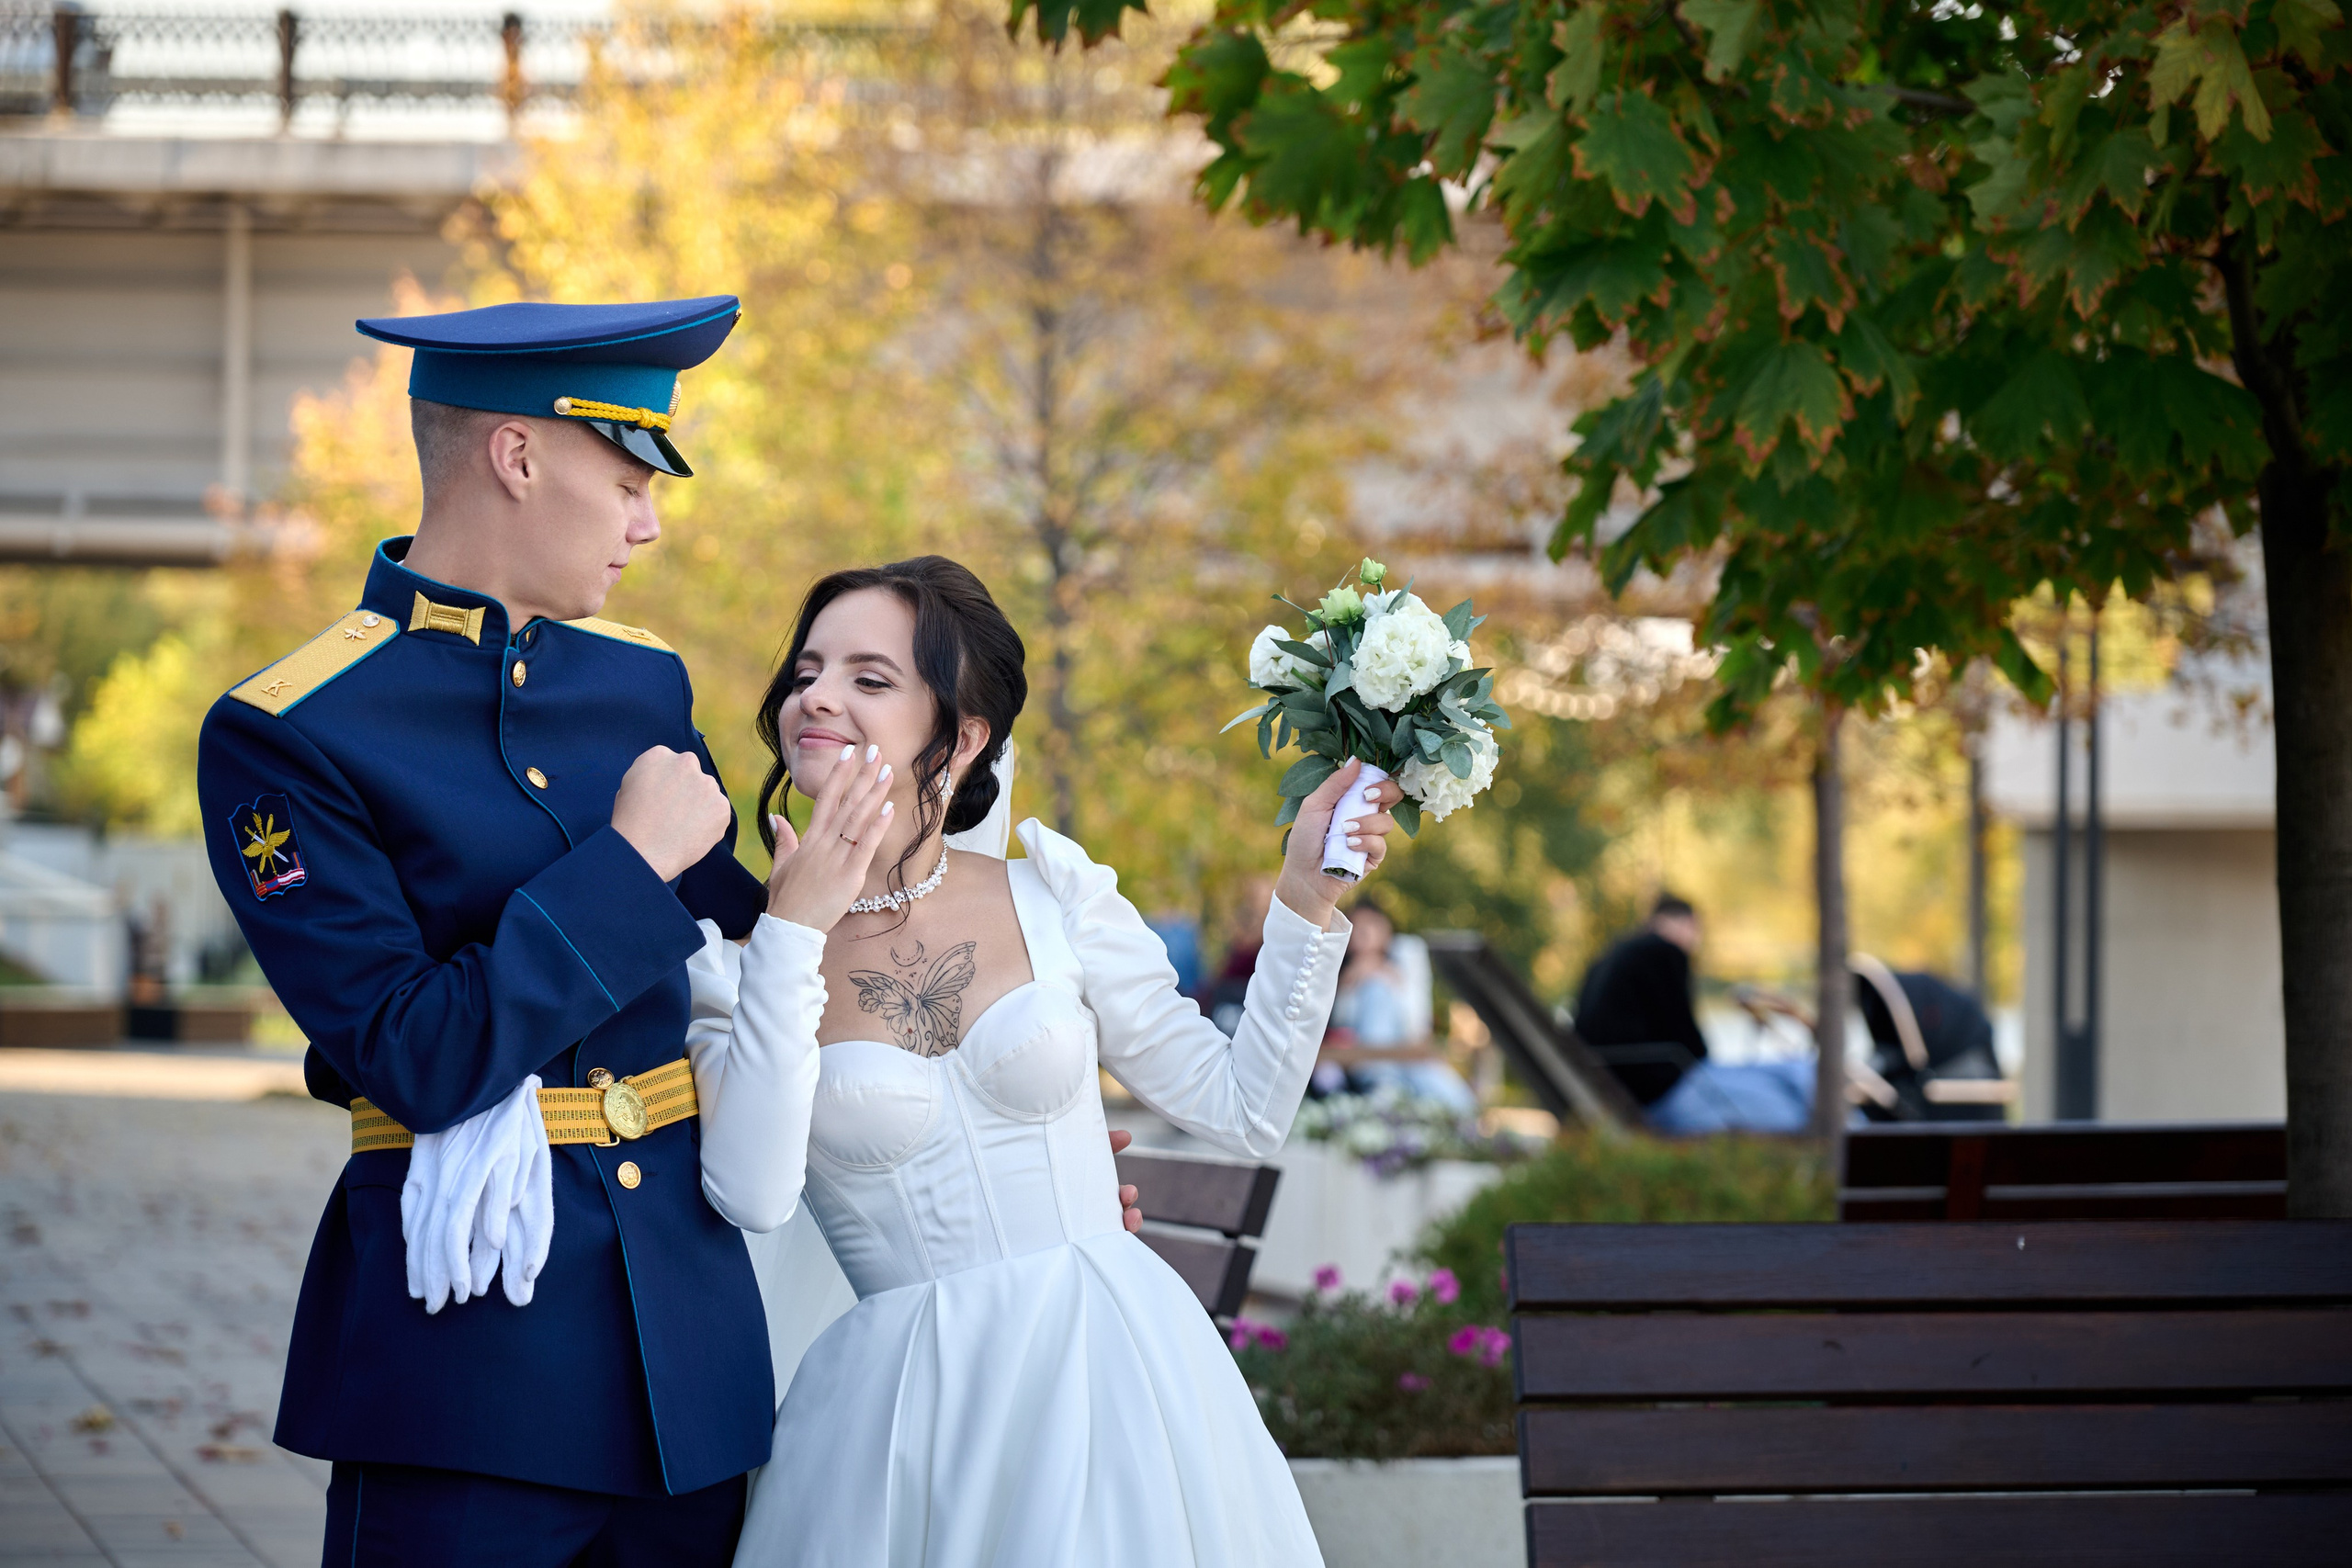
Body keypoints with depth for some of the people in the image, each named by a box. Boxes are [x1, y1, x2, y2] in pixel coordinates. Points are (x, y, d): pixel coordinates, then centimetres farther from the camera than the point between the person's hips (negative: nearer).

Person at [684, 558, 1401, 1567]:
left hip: (1110, 1370, 1)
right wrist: (795, 936, -16)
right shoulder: (735, 958, -1)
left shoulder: (1056, 902, 3)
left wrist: (1306, 900, -1)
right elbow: (752, 1194, -17)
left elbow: (1243, 1109, 6)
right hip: (904, 1403, -1)